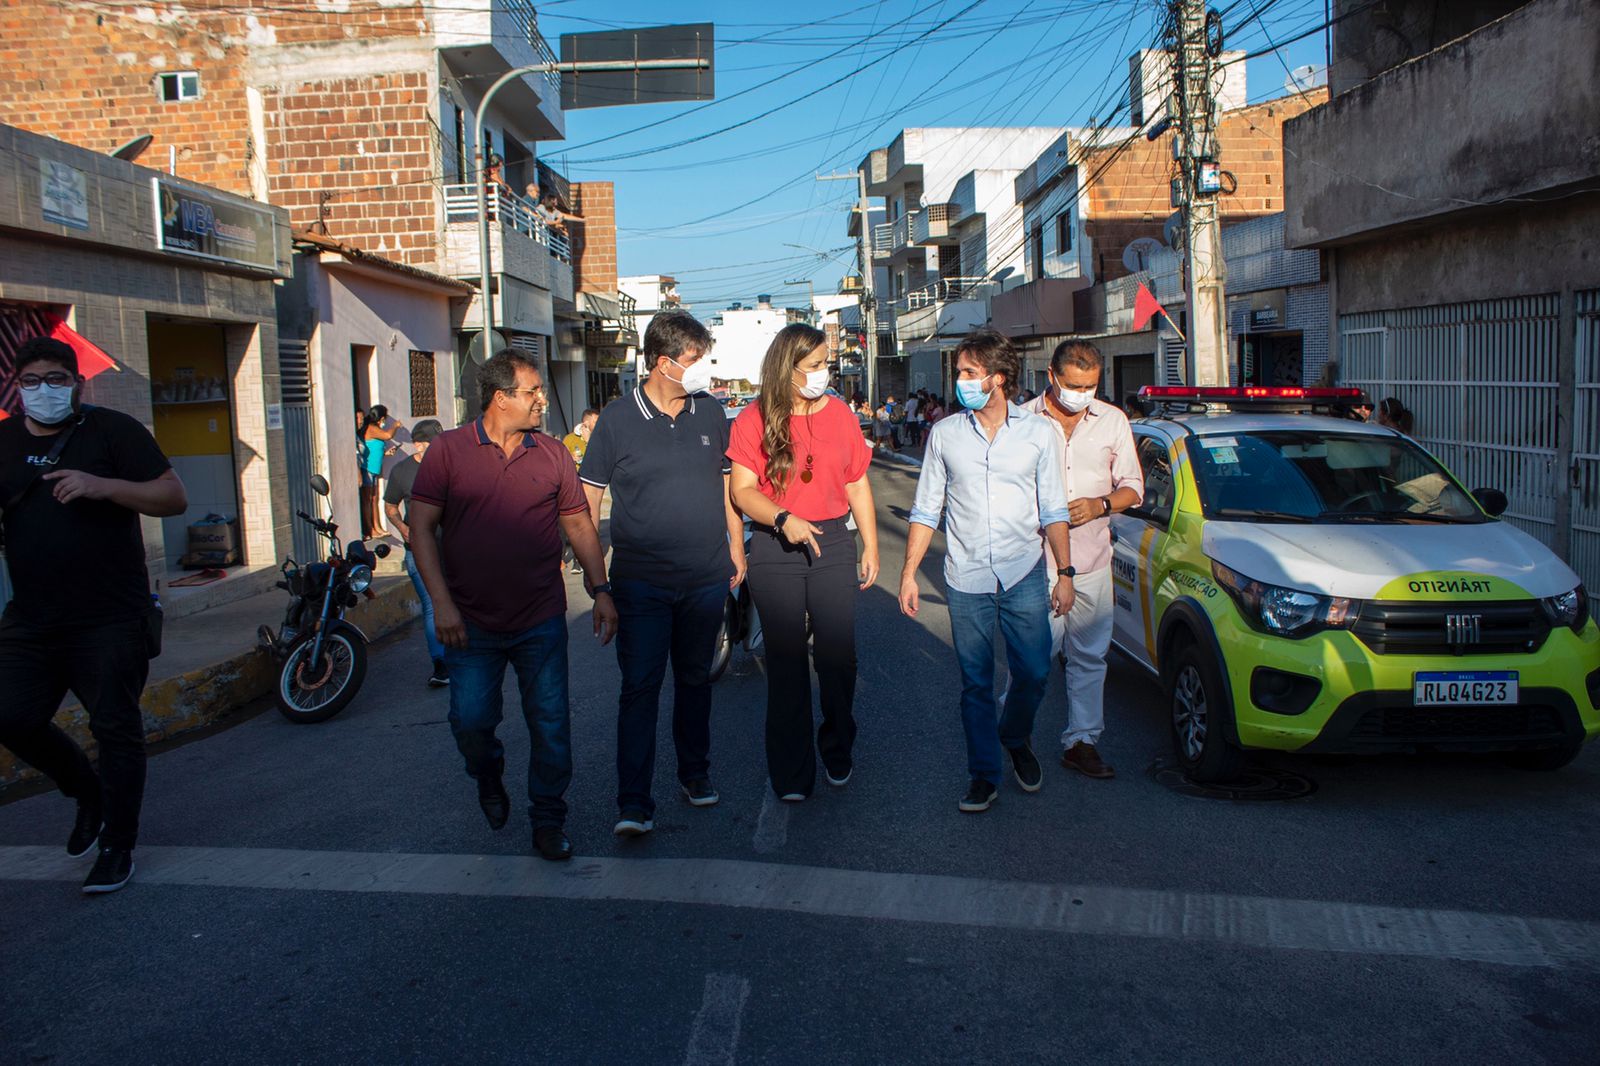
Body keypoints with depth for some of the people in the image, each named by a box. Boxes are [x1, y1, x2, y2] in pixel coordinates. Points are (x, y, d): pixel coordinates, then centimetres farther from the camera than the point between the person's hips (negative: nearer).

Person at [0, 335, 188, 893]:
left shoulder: (112, 430, -4)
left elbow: (174, 497, -10)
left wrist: (102, 485, -24)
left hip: (111, 620, -5)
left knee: (116, 730, 0)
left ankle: (117, 847, 13)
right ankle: (88, 793, 30)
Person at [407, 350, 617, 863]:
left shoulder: (553, 454, 5)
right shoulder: (448, 450, -2)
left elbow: (579, 524, 11)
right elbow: (422, 527, -5)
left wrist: (601, 589, 3)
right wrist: (441, 600, -14)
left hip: (542, 619, 2)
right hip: (472, 622, -1)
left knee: (551, 724, 4)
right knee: (471, 720, 0)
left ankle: (548, 820, 21)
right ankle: (488, 777, 34)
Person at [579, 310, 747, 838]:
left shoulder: (710, 414, 5)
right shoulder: (618, 420, -5)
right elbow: (588, 499, -1)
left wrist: (736, 547, 13)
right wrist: (593, 571, -4)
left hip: (706, 577, 4)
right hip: (641, 580, -3)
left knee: (695, 679, 16)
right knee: (640, 687, -5)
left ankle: (695, 773, 32)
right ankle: (633, 804, -2)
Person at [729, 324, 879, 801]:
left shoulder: (840, 414, 7)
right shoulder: (753, 421, -2)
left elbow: (858, 484, 11)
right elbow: (743, 490, -5)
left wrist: (871, 546, 9)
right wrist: (783, 518, -21)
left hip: (833, 543, 2)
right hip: (775, 550, -2)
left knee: (838, 654, 2)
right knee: (786, 658, 3)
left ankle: (838, 753, 25)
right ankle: (792, 774, 15)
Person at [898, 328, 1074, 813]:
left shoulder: (1038, 433, 2)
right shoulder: (945, 434, 3)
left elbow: (1053, 511, 6)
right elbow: (926, 511, 5)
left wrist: (1065, 572, 1)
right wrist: (908, 574, 1)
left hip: (1025, 576, 0)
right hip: (966, 578, 0)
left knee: (1033, 673, 4)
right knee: (975, 682, 5)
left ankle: (1016, 738, 35)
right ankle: (983, 774, 19)